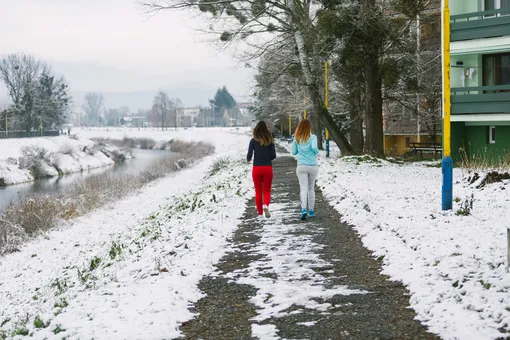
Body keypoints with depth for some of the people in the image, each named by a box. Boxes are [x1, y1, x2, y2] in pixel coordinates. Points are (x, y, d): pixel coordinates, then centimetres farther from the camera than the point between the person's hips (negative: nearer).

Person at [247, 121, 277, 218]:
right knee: (267, 191, 8)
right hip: (268, 168, 1)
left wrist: (248, 159, 16)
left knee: (258, 192, 12)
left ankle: (260, 213, 14)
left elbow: (249, 155, -7)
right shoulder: (270, 140, 0)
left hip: (257, 168, -1)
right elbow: (274, 155, -3)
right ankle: (266, 205, -20)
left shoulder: (253, 141, -4)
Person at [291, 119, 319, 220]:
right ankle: (311, 210, 21)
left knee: (303, 188, -5)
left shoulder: (296, 138, 2)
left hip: (301, 166, 0)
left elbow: (294, 152, 10)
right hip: (313, 166, 0)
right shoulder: (312, 137, -5)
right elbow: (314, 147, -22)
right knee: (311, 188, 15)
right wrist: (316, 152, -1)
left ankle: (304, 209, -25)